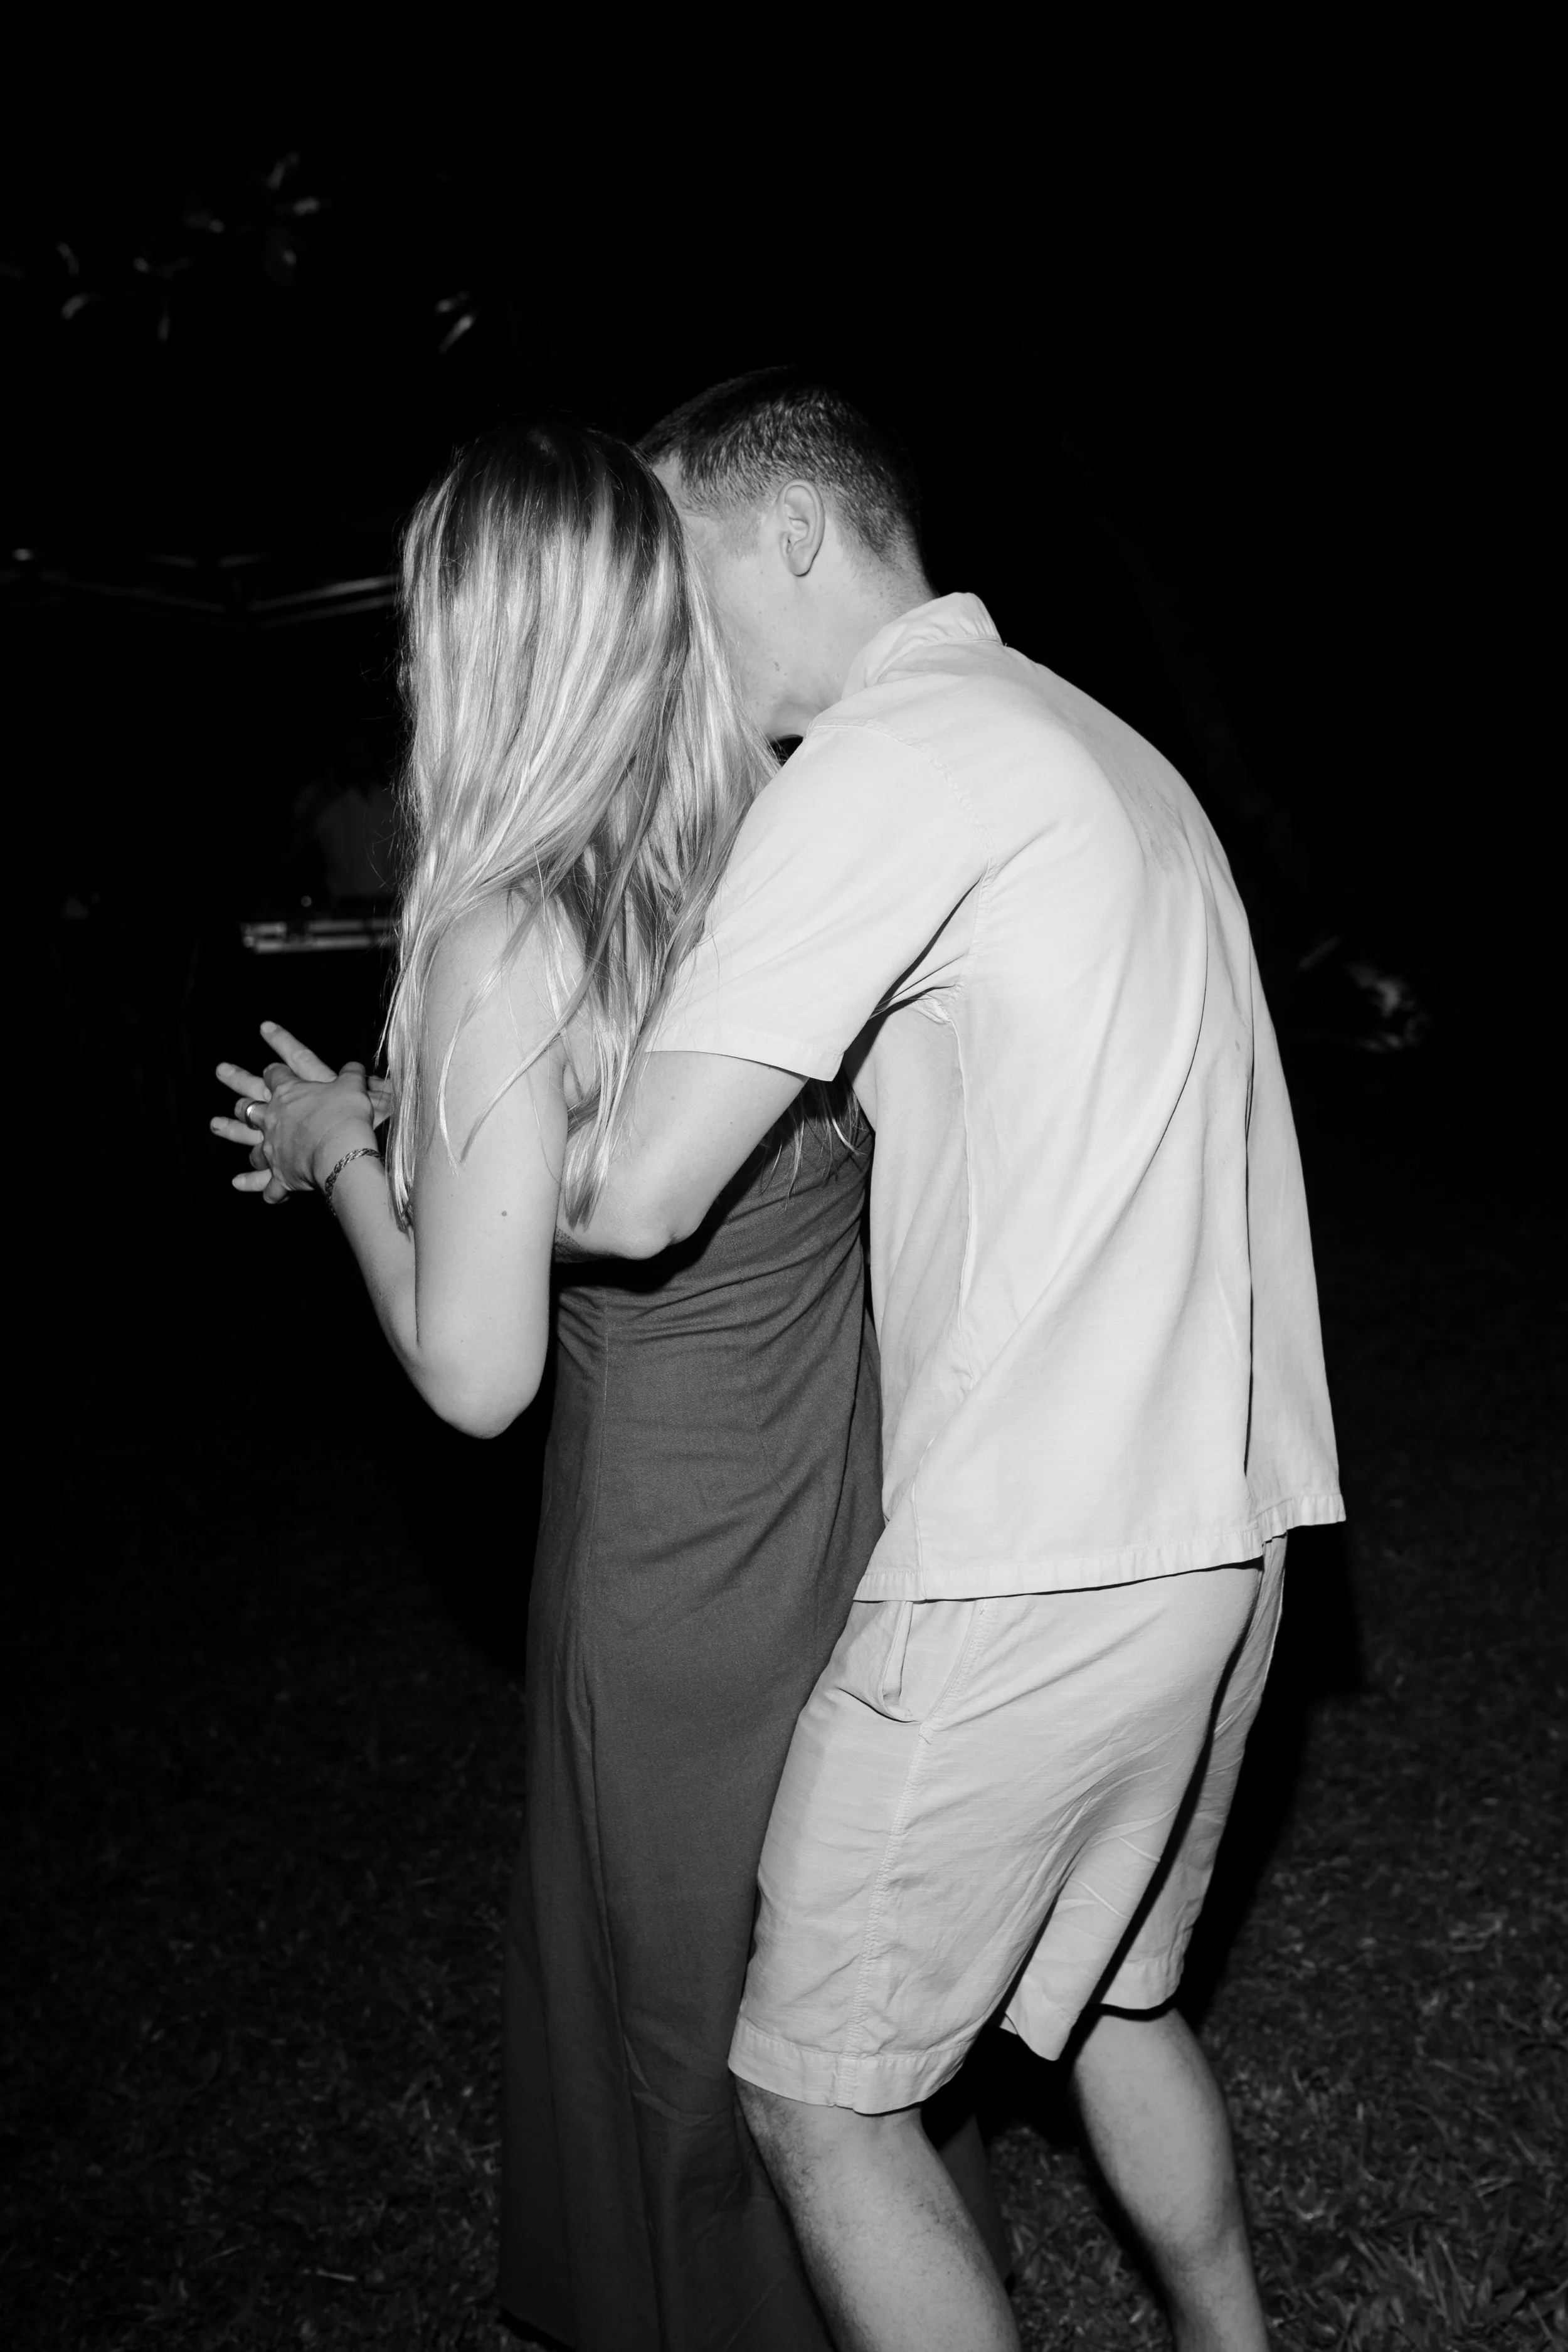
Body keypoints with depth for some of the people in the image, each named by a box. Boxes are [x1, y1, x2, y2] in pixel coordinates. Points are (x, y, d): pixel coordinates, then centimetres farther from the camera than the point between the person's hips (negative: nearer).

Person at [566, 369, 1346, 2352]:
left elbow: (634, 1197, -20)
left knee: (815, 2093, 7)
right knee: (1106, 1991, 27)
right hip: (1219, 1525, 9)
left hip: (1027, 1576, -9)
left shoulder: (887, 755, -13)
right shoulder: (1090, 739, 16)